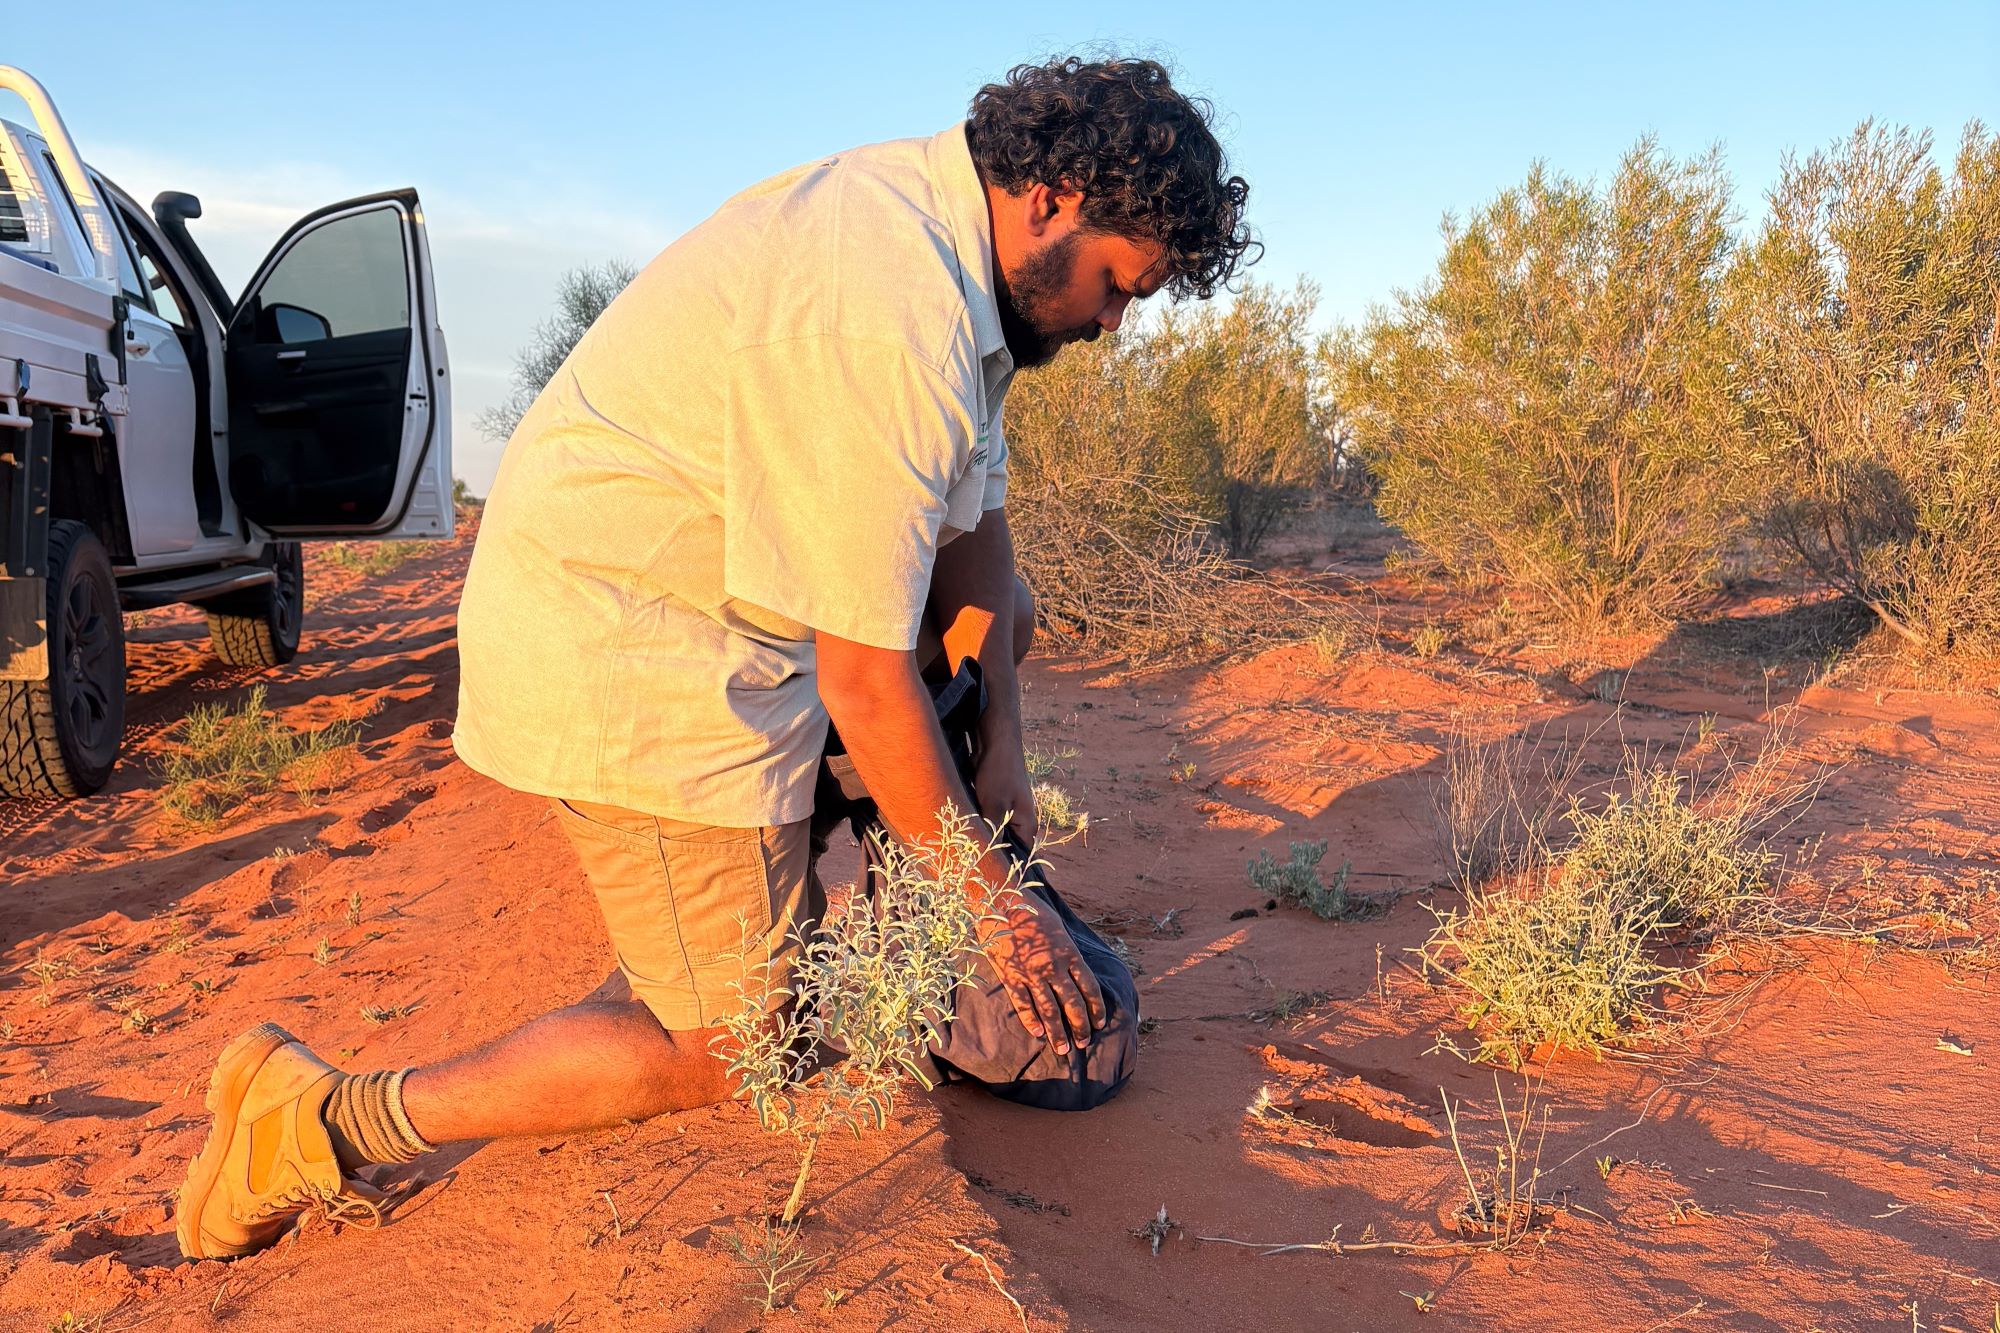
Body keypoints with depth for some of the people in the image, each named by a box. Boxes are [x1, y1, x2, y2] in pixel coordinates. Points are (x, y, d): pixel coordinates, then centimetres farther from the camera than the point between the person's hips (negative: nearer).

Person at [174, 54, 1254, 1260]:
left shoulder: (940, 218, 3)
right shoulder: (892, 323, -30)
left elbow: (974, 518, 8)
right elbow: (866, 683, -26)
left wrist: (1001, 753, 5)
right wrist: (994, 905, -13)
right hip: (624, 650, -10)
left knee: (1001, 607, 19)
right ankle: (326, 1122, 4)